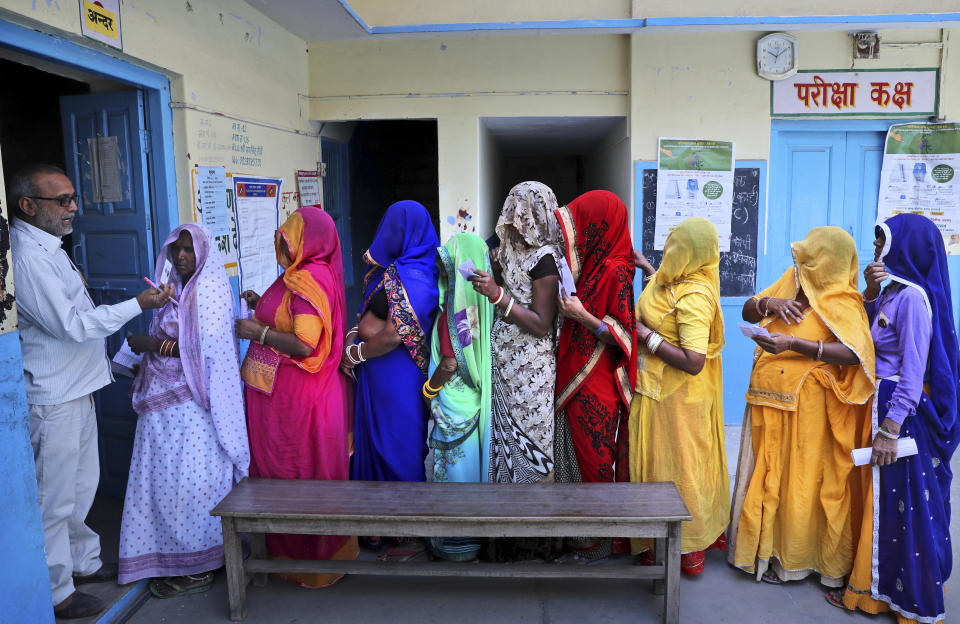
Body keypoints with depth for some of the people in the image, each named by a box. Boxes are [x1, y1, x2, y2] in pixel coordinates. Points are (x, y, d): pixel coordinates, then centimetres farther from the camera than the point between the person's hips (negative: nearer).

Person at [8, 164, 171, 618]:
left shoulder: (46, 248, 12)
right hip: (53, 397, -10)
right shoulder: (27, 256, -22)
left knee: (81, 485, 21)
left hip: (75, 388, 10)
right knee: (54, 496, 3)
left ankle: (83, 562, 37)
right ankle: (55, 593, 18)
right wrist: (138, 304, -20)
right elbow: (71, 324, -23)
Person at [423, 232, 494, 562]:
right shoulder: (481, 302, 1)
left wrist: (429, 389, -7)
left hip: (453, 401, -7)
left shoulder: (454, 309, -21)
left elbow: (449, 363, -21)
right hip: (475, 397, 7)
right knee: (473, 458, 18)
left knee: (453, 464, 6)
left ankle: (456, 541, 20)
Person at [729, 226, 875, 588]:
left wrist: (793, 344, -32)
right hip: (767, 402, 6)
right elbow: (747, 311, 13)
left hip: (807, 407, -6)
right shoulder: (791, 284, 8)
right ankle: (762, 547, 30)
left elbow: (853, 354, -25)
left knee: (801, 484, 5)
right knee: (765, 476, 14)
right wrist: (770, 303, -9)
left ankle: (792, 559, 22)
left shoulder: (841, 304, -10)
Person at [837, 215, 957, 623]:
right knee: (880, 496, 17)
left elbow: (914, 370, -21)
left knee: (899, 500, 4)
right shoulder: (894, 291, 8)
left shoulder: (912, 297, -19)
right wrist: (871, 293, 1)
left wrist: (891, 427, -22)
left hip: (901, 411, -9)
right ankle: (874, 587, 32)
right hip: (880, 404, 9)